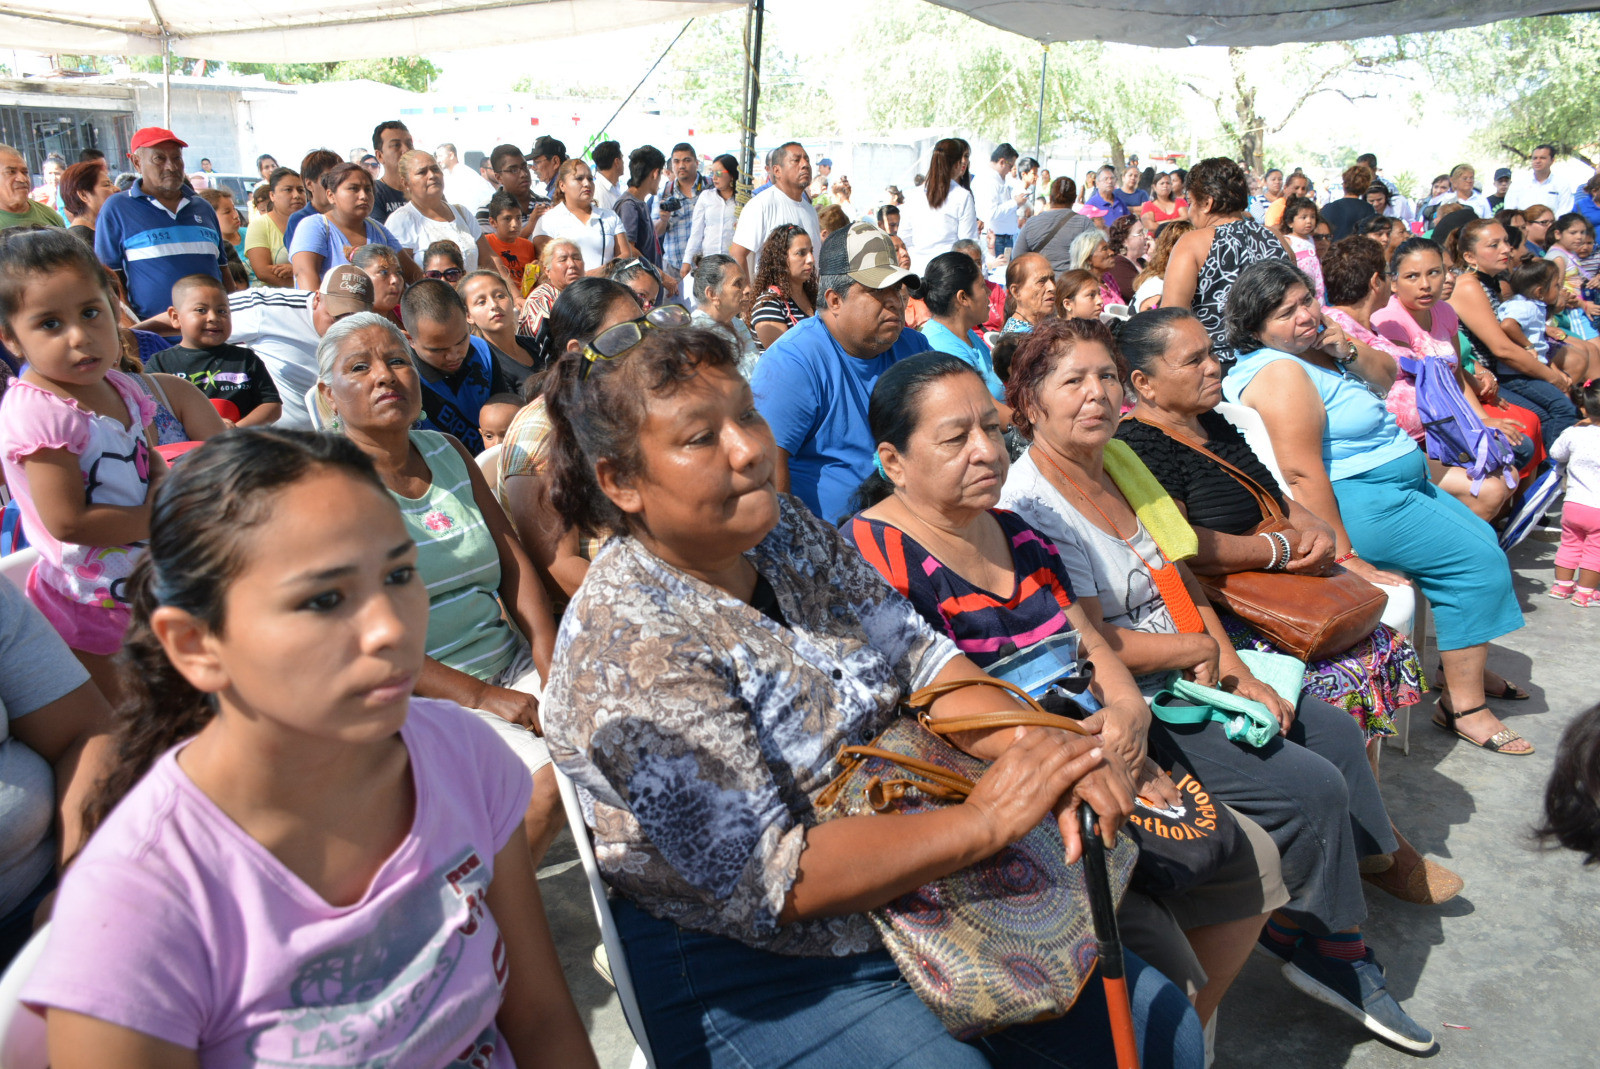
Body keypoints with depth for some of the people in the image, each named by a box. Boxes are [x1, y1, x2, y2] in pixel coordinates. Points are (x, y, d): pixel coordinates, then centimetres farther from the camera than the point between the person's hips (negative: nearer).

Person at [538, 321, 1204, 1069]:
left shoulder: (790, 535, -1)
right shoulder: (628, 643, -25)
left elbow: (918, 656, -1)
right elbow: (769, 879, -26)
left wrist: (1038, 748, -19)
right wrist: (980, 822, -26)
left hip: (911, 901, 7)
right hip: (750, 968, -7)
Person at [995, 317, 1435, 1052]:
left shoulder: (1117, 460, 6)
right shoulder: (1032, 505, -21)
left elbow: (1181, 577, 10)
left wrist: (1238, 673, 0)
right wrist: (1203, 648, -8)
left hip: (1188, 678, 10)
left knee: (1334, 733, 8)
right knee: (1313, 786, -13)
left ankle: (1340, 942, 16)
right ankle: (1315, 942, 14)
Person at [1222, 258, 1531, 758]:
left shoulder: (1313, 346, 8)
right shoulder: (1281, 373, -22)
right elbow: (1303, 474, -28)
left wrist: (1348, 352, -4)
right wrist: (1344, 555, -28)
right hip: (1360, 501, -11)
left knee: (1483, 538, 20)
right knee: (1480, 561, -13)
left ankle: (1467, 666, 30)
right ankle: (1463, 706, -6)